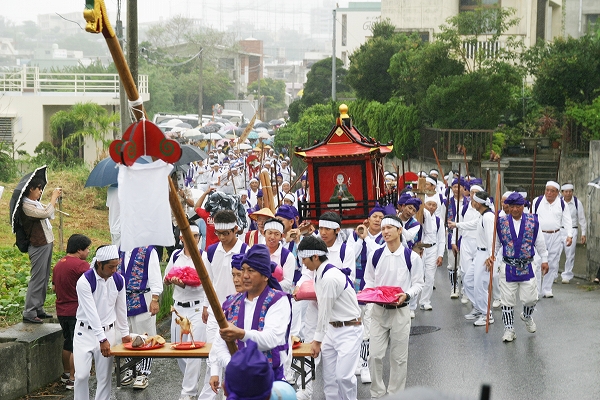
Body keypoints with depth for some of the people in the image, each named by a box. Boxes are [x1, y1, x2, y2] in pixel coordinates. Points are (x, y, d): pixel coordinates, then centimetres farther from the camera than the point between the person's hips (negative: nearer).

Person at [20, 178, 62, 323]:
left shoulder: (36, 203, 12)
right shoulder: (26, 206, -17)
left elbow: (48, 212, 29)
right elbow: (47, 213, -25)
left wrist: (56, 197, 15)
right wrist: (54, 197, -12)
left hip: (46, 244, 10)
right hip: (38, 247, -10)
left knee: (44, 278, 13)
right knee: (37, 279, -8)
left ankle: (39, 309, 21)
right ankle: (29, 313, -5)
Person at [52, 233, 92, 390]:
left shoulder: (58, 264, 10)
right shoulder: (81, 265, -17)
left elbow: (54, 288, 18)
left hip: (61, 311, 8)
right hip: (77, 311, -8)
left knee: (68, 343, 21)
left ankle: (66, 373, 32)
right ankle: (72, 380, 0)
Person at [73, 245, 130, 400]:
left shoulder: (118, 280, -3)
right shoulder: (85, 281, -20)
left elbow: (121, 308, 9)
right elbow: (91, 313, -22)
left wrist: (124, 333, 13)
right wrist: (102, 340, -25)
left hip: (108, 331, 4)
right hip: (85, 332, -4)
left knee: (104, 376, 3)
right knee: (81, 375, -7)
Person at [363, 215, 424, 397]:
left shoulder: (412, 257, -8)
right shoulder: (375, 255, 0)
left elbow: (418, 284, -2)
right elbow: (369, 280, 10)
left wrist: (406, 295, -19)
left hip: (400, 311, -2)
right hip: (379, 310, 2)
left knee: (398, 356, 8)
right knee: (375, 354, 1)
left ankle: (396, 394, 21)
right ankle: (377, 393, 16)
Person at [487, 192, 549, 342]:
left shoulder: (532, 221, 1)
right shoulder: (502, 222, 2)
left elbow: (539, 242, 8)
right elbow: (496, 243, 7)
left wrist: (544, 260, 9)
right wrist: (490, 256, -7)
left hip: (527, 267, 0)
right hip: (508, 267, 0)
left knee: (530, 298, 0)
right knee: (507, 300, 2)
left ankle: (527, 316, 33)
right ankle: (509, 329, 13)